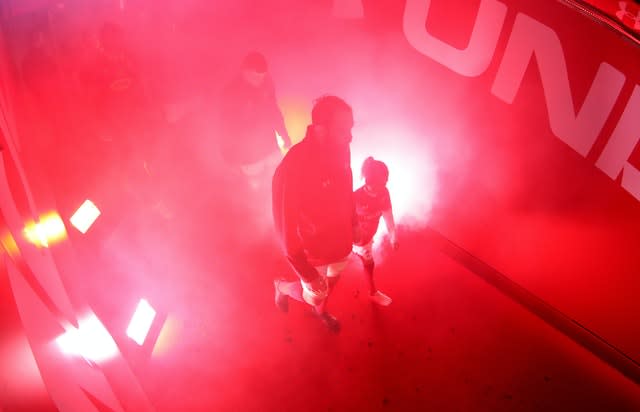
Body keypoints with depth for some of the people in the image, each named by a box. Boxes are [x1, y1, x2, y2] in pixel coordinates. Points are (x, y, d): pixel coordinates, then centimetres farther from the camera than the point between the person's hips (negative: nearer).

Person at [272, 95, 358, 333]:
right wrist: (307, 274, -22)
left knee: (330, 283, 31)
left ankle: (320, 311, 64)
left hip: (340, 240, 6)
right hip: (313, 251, -6)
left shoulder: (340, 148, -19)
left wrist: (353, 222, 16)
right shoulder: (291, 169, -39)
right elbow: (285, 228, -29)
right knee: (315, 294, 19)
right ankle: (283, 287, 52)